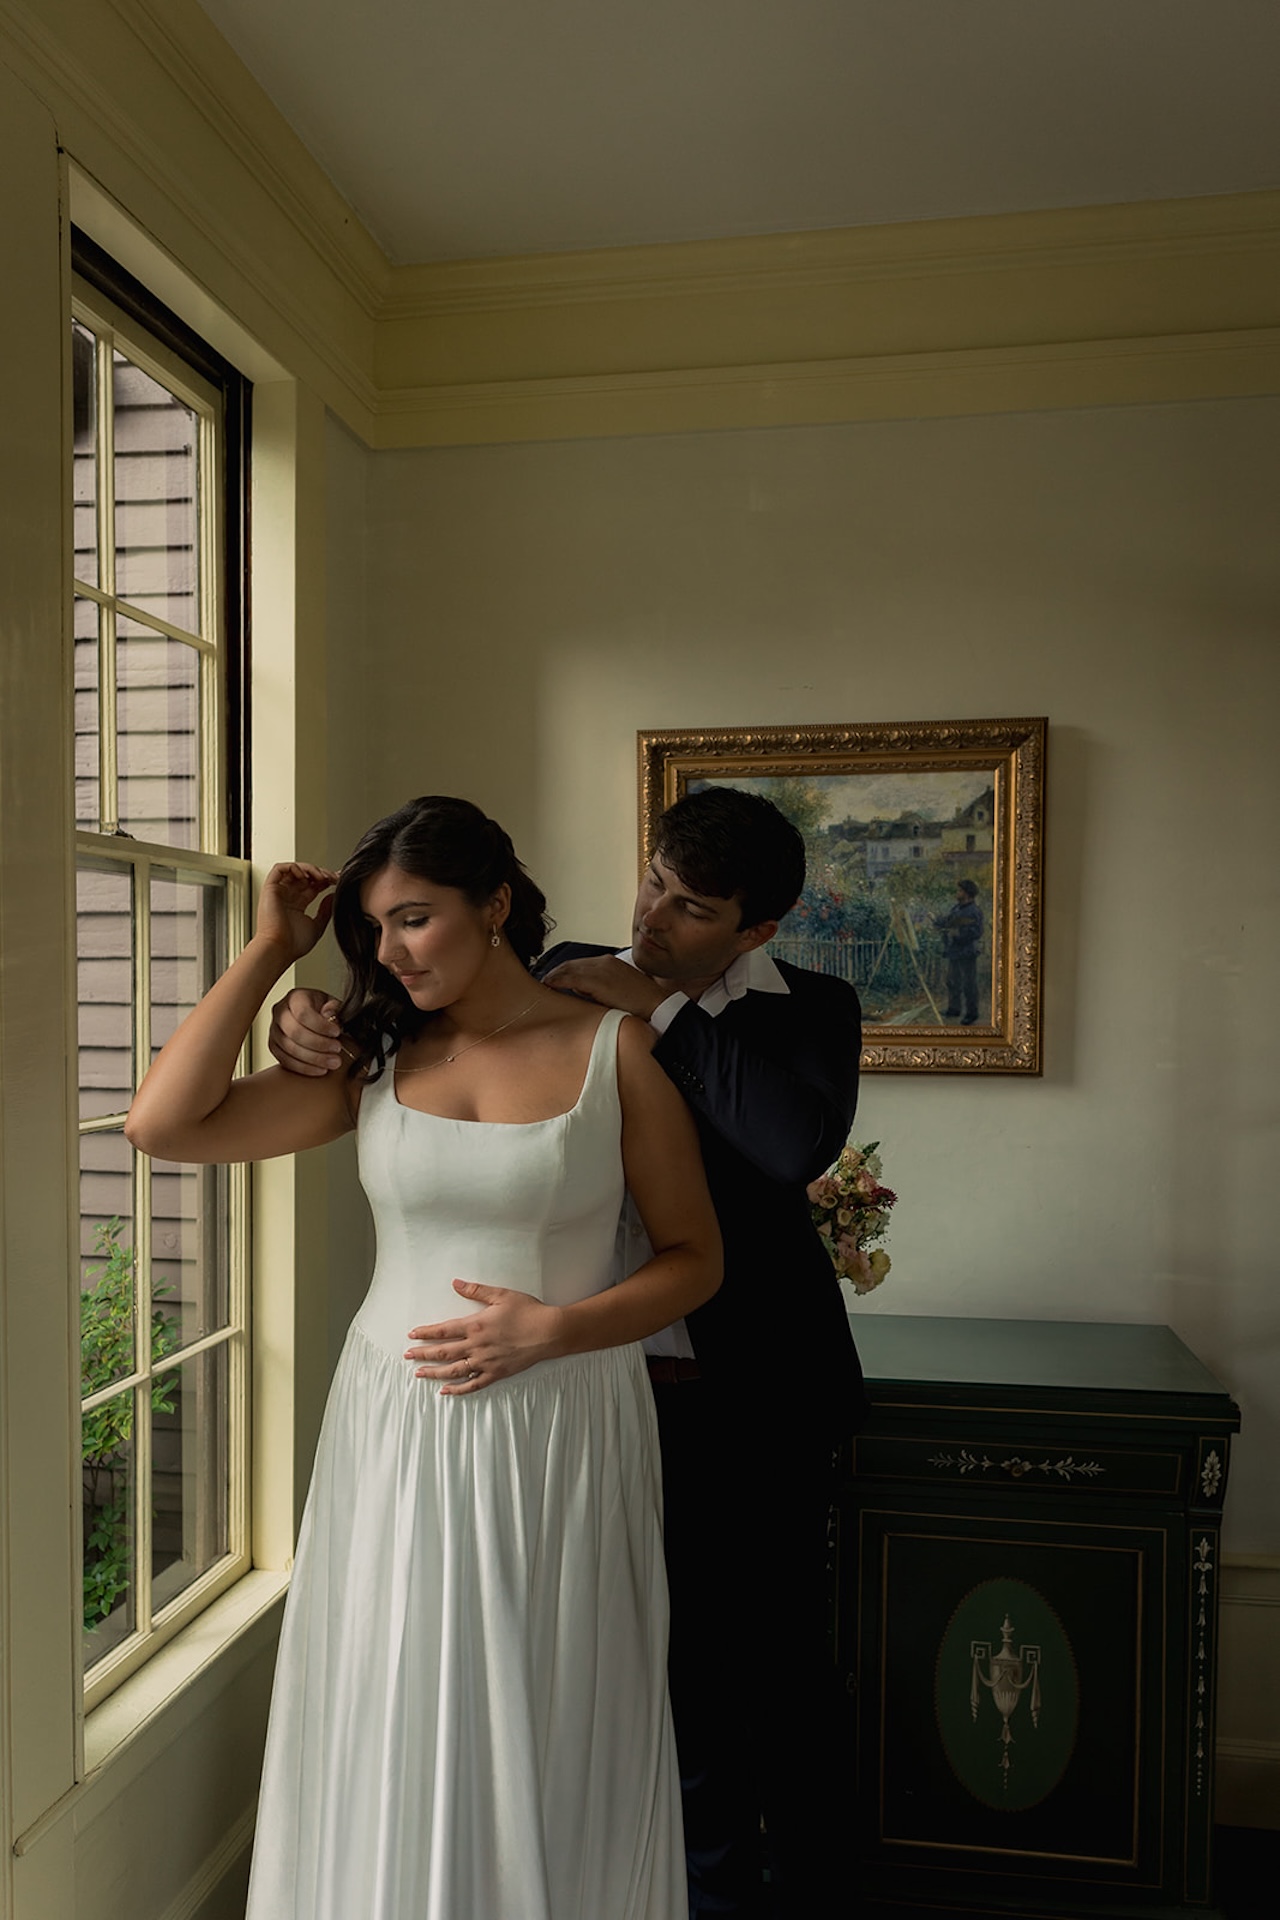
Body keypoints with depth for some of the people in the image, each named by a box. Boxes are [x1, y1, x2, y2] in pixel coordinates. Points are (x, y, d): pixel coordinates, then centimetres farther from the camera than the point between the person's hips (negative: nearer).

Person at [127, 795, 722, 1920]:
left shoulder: (615, 1049, -6)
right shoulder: (378, 1059, 2)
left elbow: (694, 1258, -1)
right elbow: (163, 1124, -8)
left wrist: (554, 1330, -15)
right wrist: (272, 951, -6)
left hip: (561, 1439, -2)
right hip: (399, 1435, 2)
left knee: (549, 1737, 14)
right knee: (398, 1732, 15)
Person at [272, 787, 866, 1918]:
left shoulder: (812, 1011, -5)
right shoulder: (572, 981, 1)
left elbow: (803, 1142, -25)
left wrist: (662, 1009, -21)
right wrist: (315, 1019, -15)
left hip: (756, 1400, -2)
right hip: (620, 1385, 2)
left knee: (779, 1664, 12)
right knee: (683, 1661, 17)